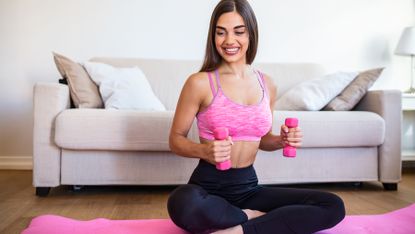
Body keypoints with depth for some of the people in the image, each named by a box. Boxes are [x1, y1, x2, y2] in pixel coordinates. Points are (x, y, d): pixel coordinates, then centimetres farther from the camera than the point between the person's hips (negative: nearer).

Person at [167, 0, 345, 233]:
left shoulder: (267, 85, 7)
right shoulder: (200, 83, -8)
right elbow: (176, 139, -1)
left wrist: (281, 140, -3)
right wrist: (203, 150, -22)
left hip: (248, 186, 5)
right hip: (209, 187, -4)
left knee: (334, 206, -10)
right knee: (183, 203, -40)